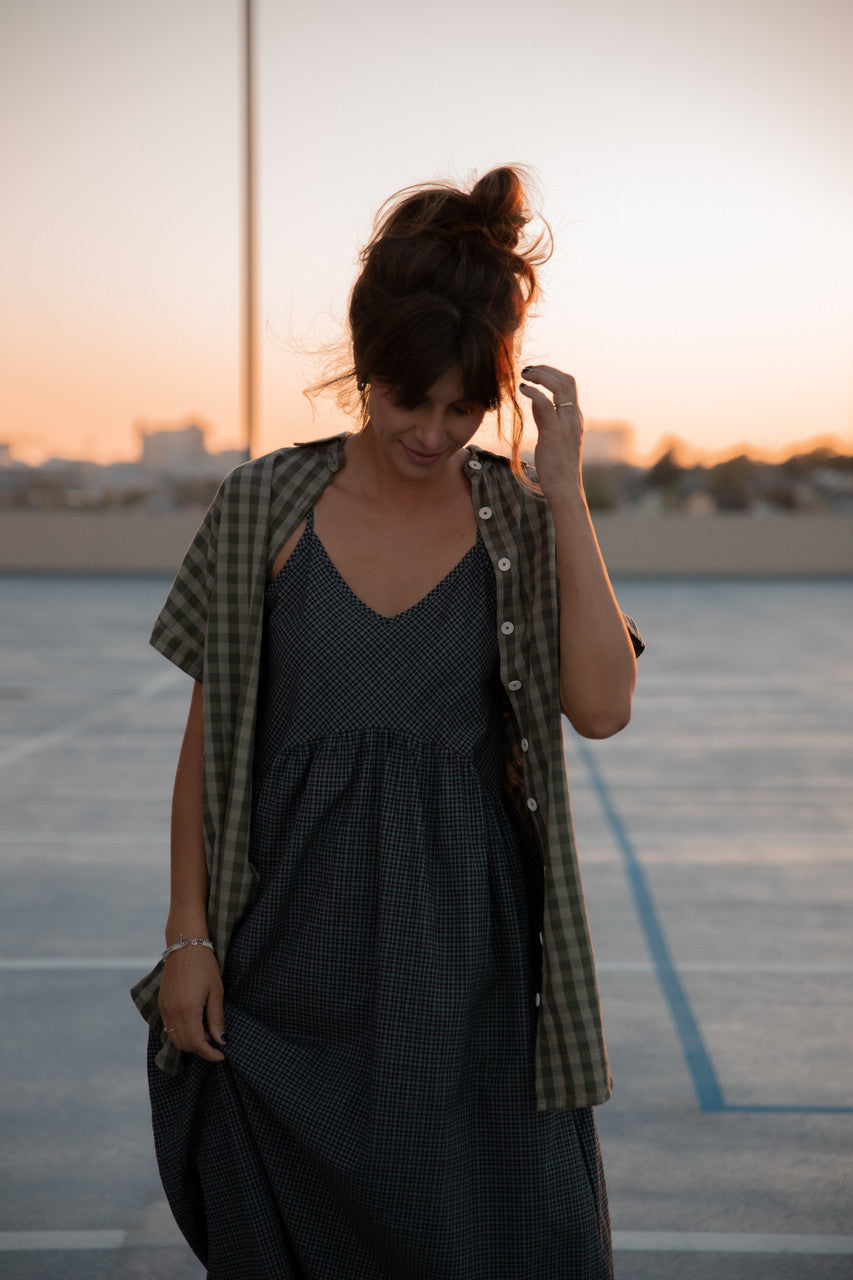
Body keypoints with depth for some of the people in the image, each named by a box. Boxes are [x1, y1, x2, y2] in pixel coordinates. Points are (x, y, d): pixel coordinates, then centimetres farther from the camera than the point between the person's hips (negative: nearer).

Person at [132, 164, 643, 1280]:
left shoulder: (524, 519, -1)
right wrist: (189, 938, -1)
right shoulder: (264, 508, -2)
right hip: (292, 945, 0)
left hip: (469, 953, 0)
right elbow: (209, 741, 2)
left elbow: (603, 707, -16)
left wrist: (563, 490, -16)